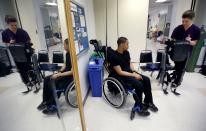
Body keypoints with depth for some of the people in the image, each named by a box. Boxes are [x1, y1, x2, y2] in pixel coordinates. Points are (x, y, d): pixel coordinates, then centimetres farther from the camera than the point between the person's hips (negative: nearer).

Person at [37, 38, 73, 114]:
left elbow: (72, 72, -24)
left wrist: (59, 75, -19)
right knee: (46, 79, 2)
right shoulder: (67, 53, 6)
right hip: (64, 72, 9)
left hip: (70, 76, -9)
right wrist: (60, 71, 3)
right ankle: (45, 101, 13)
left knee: (52, 83, -19)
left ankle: (53, 105, 1)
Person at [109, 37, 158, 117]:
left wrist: (134, 72, -4)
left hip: (129, 72, 8)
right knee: (139, 84, -26)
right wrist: (133, 75, -19)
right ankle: (138, 107, -5)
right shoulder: (115, 57, -21)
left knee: (146, 79, -6)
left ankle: (148, 102, 10)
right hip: (120, 76, -8)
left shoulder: (126, 52, 5)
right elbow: (120, 72, -22)